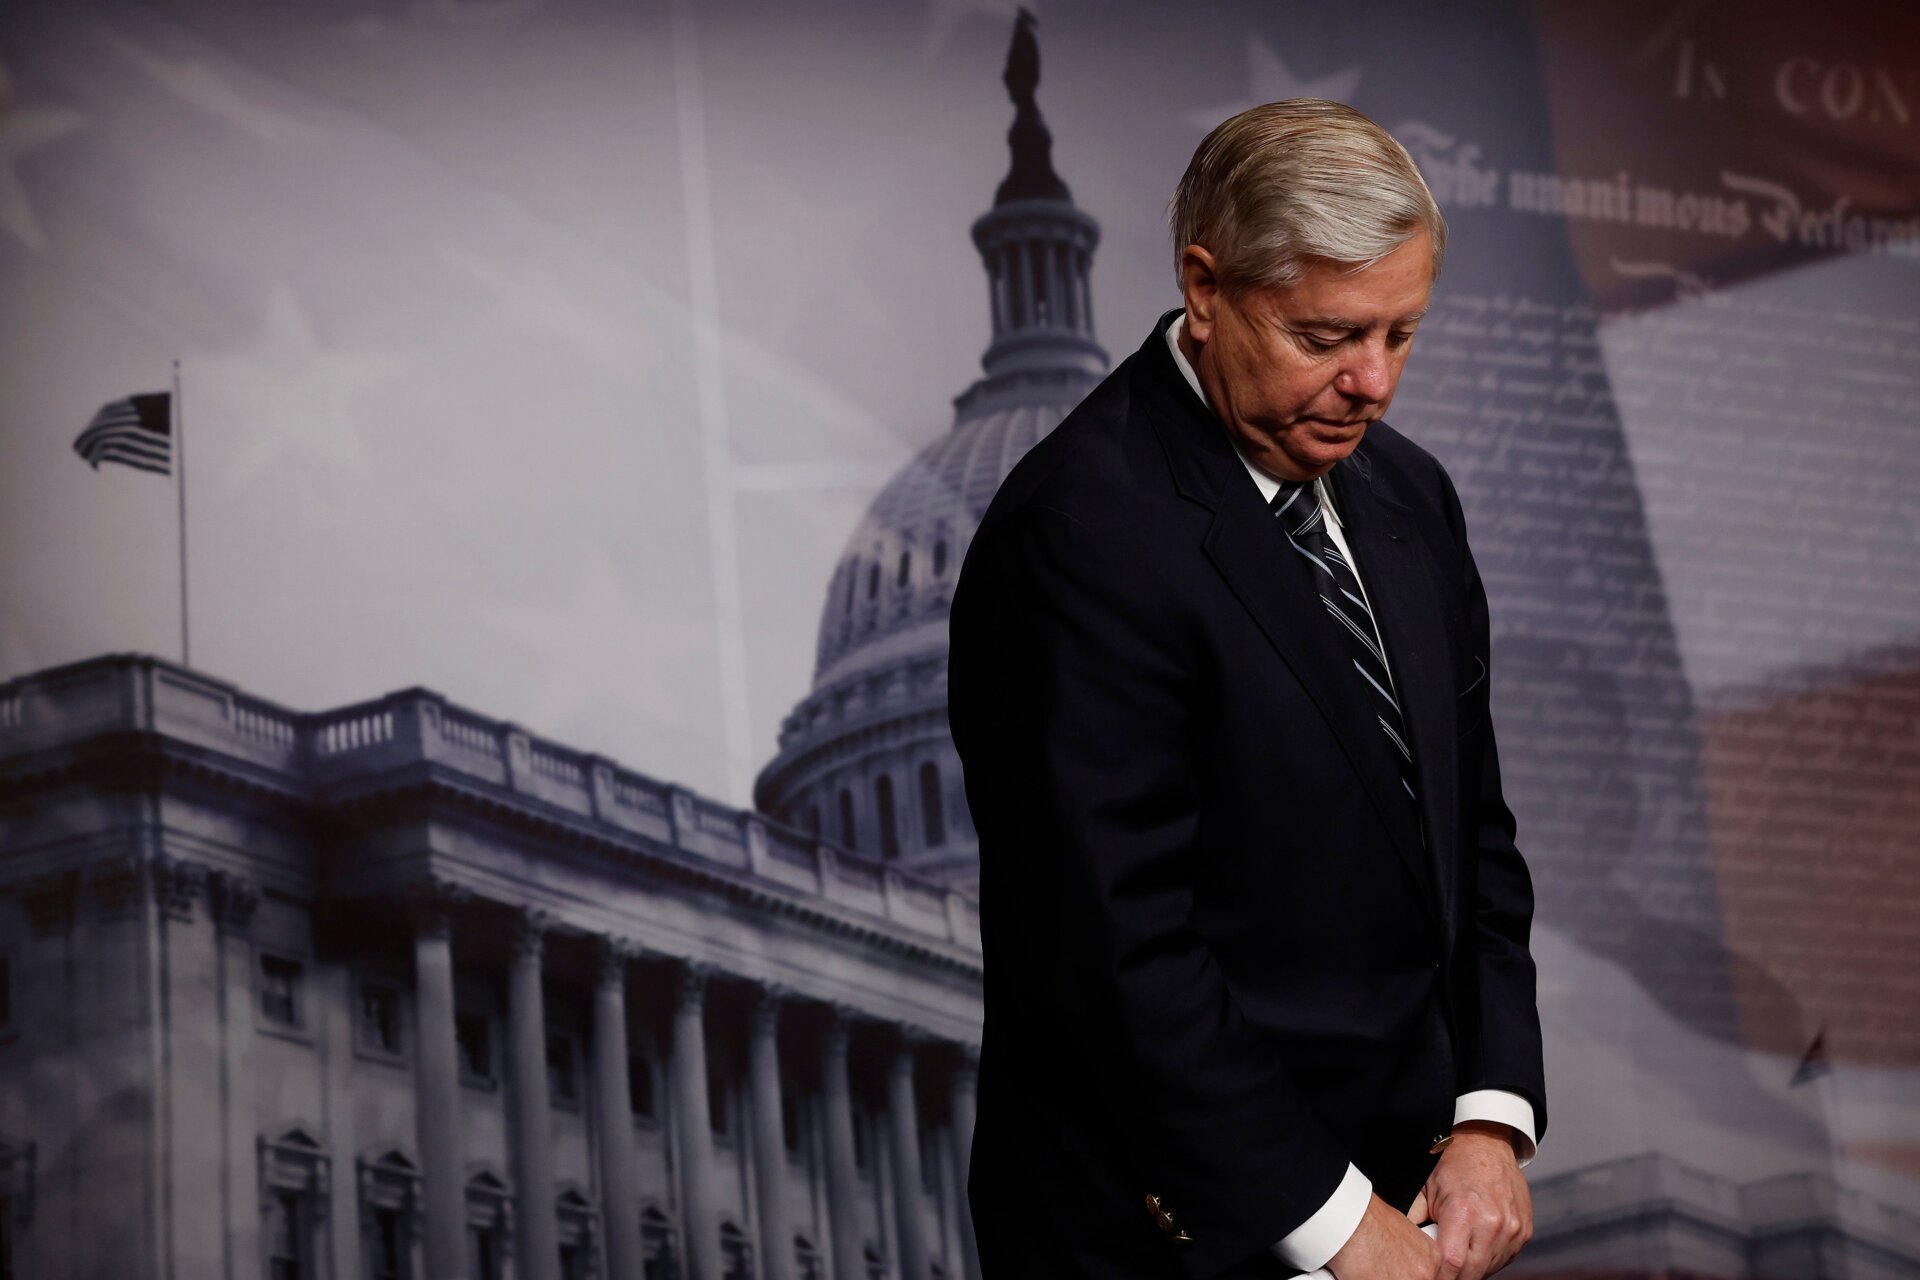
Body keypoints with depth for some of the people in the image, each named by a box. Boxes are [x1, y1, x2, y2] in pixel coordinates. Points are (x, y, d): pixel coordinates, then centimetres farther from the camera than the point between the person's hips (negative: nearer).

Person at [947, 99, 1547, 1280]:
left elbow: (1469, 828, 12)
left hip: (1395, 1181, 7)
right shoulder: (1086, 529, -19)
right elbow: (1116, 943, -22)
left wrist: (1492, 1116, -1)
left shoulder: (1406, 494, 7)